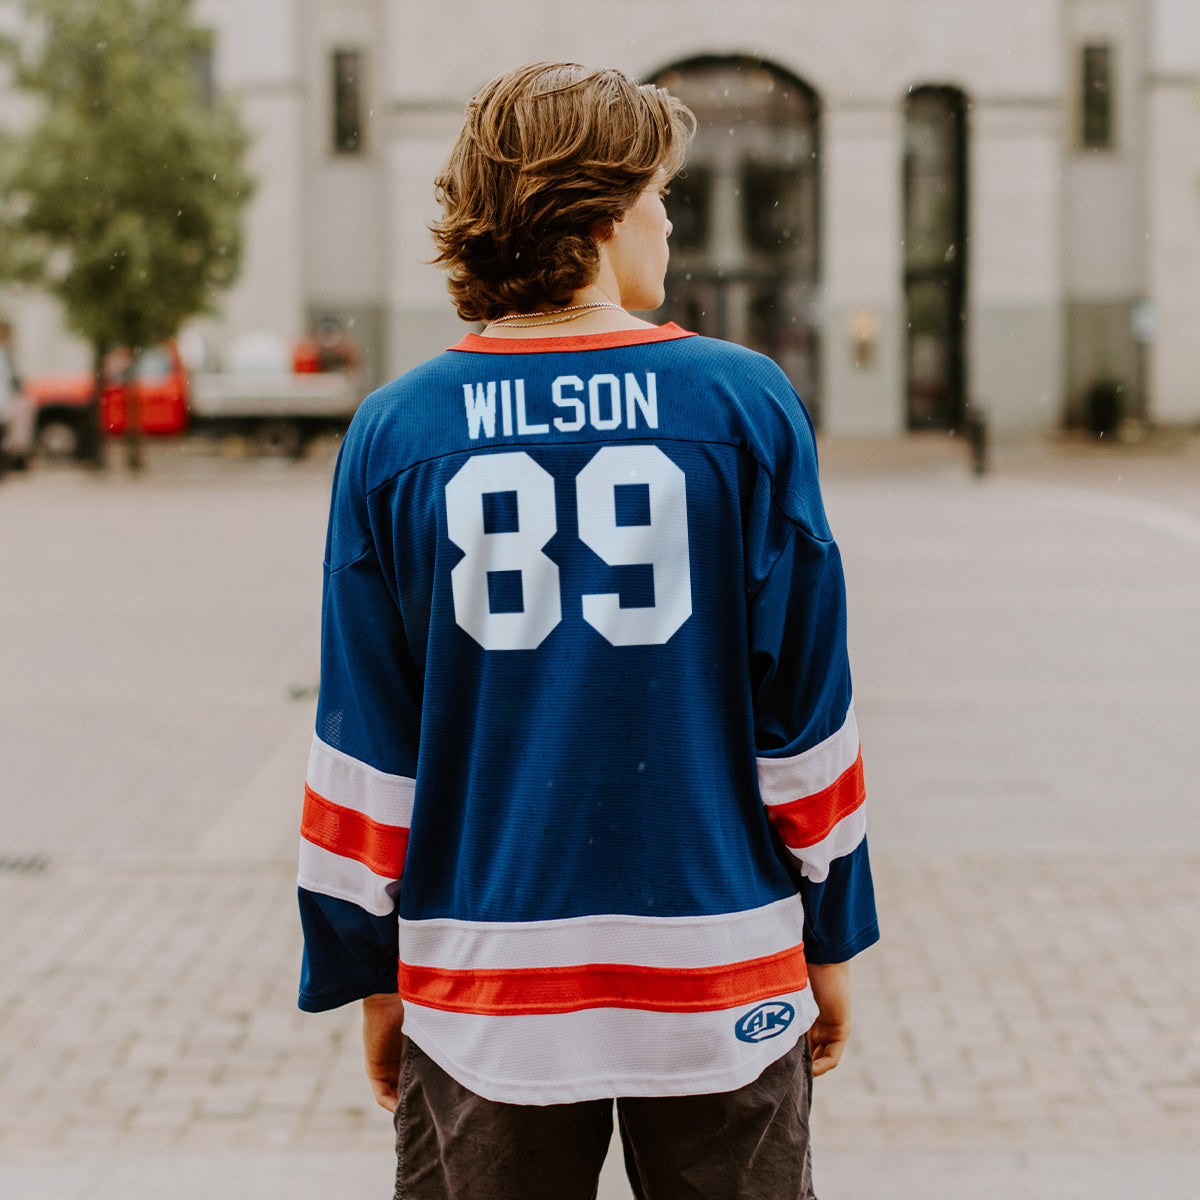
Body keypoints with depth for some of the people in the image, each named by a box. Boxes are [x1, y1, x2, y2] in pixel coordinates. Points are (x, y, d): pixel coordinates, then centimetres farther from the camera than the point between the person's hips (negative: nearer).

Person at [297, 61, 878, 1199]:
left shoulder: (396, 433, -2)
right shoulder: (744, 405, -5)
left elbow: (365, 742, 1)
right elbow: (806, 708, -2)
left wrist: (369, 973, 11)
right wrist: (830, 937, 9)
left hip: (479, 983, 1)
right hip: (722, 972, -1)